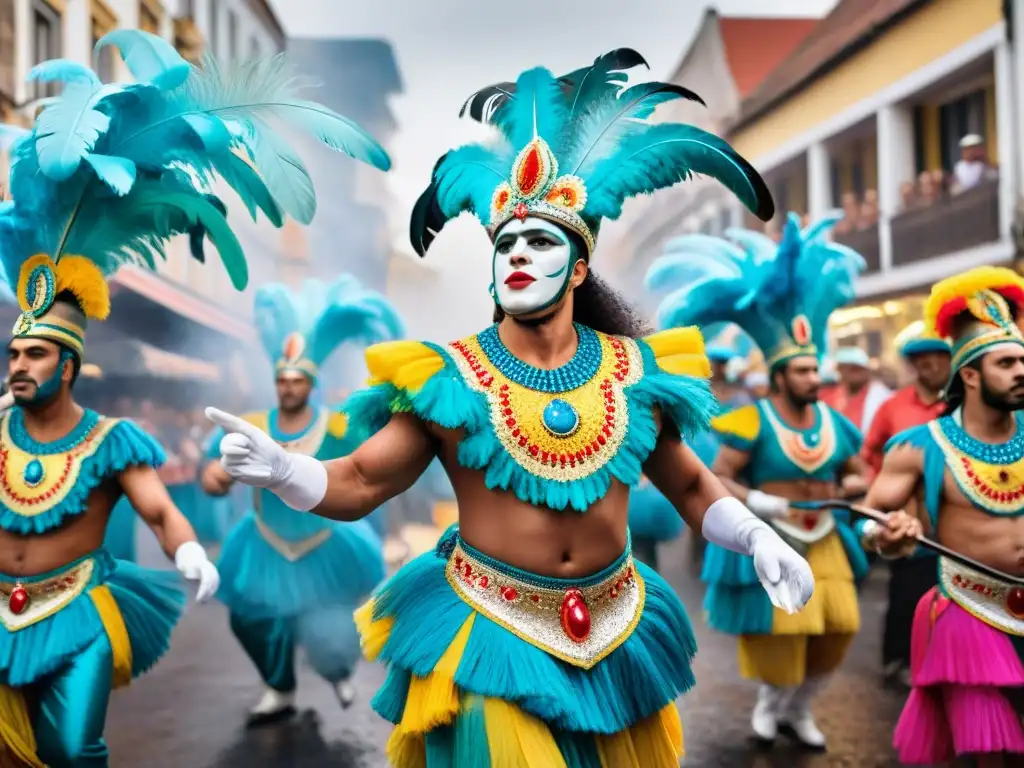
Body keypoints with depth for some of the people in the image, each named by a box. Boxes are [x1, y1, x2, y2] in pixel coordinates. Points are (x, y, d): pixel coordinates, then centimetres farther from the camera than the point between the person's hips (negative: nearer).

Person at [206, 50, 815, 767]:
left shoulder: (636, 371, -2)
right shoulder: (447, 378, -8)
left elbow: (690, 484, 9)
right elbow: (357, 484, -7)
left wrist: (757, 535, -7)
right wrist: (279, 467, -26)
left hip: (613, 640, 3)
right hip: (491, 636, -3)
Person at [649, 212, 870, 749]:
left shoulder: (833, 423, 3)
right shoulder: (755, 422, -14)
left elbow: (859, 476, 14)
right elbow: (717, 477, -15)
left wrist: (838, 491, -7)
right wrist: (761, 503, -25)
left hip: (824, 541, 6)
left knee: (835, 629, 6)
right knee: (779, 629, 0)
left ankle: (799, 708, 28)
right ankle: (771, 700, 29)